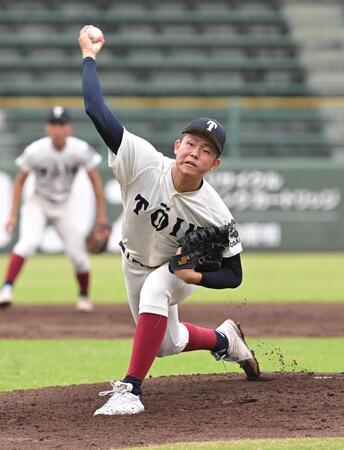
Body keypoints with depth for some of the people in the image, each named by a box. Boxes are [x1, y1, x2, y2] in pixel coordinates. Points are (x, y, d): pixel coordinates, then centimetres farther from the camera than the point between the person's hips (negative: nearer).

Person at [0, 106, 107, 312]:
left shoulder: (81, 150, -18)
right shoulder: (35, 151, -21)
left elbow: (95, 180, -7)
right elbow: (20, 181, -7)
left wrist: (102, 214, -6)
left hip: (62, 208, 2)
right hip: (37, 204, -2)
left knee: (79, 255, 1)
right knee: (29, 241, -29)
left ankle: (84, 296, 29)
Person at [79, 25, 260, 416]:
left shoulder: (216, 215, -33)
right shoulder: (143, 163, -33)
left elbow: (233, 275, -21)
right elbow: (97, 110, -38)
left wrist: (197, 275, -40)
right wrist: (89, 55, -34)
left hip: (182, 268, -3)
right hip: (135, 263, 3)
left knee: (154, 288, -38)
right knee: (167, 343, 19)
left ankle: (130, 388, -35)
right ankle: (224, 340, 52)